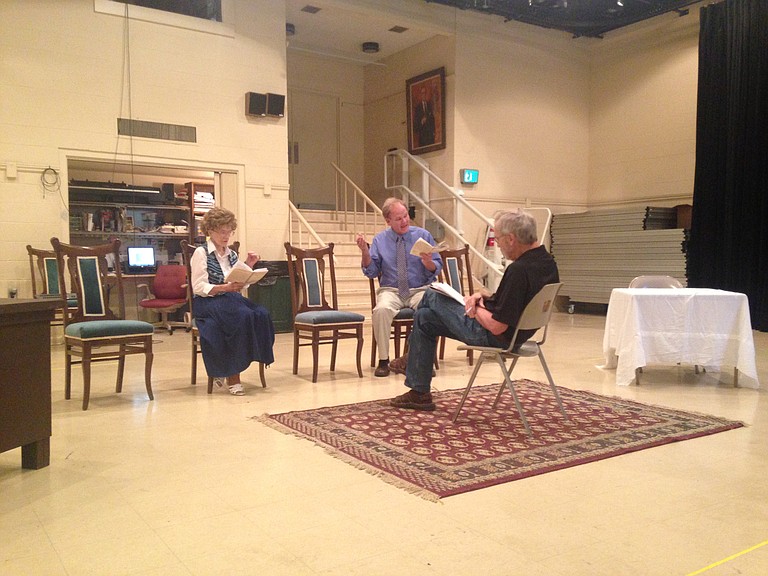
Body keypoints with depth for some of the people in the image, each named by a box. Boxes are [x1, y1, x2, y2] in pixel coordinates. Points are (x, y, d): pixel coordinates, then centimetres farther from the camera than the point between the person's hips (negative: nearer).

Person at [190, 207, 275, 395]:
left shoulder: (231, 255, 18)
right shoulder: (201, 253, -1)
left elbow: (241, 284, 19)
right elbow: (198, 287, -11)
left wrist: (248, 266, 3)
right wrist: (226, 287, -24)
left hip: (230, 299, 6)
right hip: (207, 303, -6)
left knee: (262, 315, -23)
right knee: (242, 316, -34)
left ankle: (225, 371, -16)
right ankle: (232, 376, -23)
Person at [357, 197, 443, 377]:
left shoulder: (423, 235, 4)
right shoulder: (379, 240, 6)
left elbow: (437, 269, 3)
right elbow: (371, 272, 2)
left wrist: (428, 262, -21)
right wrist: (365, 252, -15)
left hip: (420, 290, 0)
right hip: (391, 291, 0)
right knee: (382, 309, -34)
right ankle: (383, 360, -20)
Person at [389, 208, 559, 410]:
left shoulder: (519, 270, -32)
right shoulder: (547, 261, 0)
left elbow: (497, 326, -29)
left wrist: (475, 308, -10)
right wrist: (485, 296, 0)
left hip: (495, 336, -10)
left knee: (432, 296, 8)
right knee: (425, 318, 18)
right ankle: (419, 393, 28)